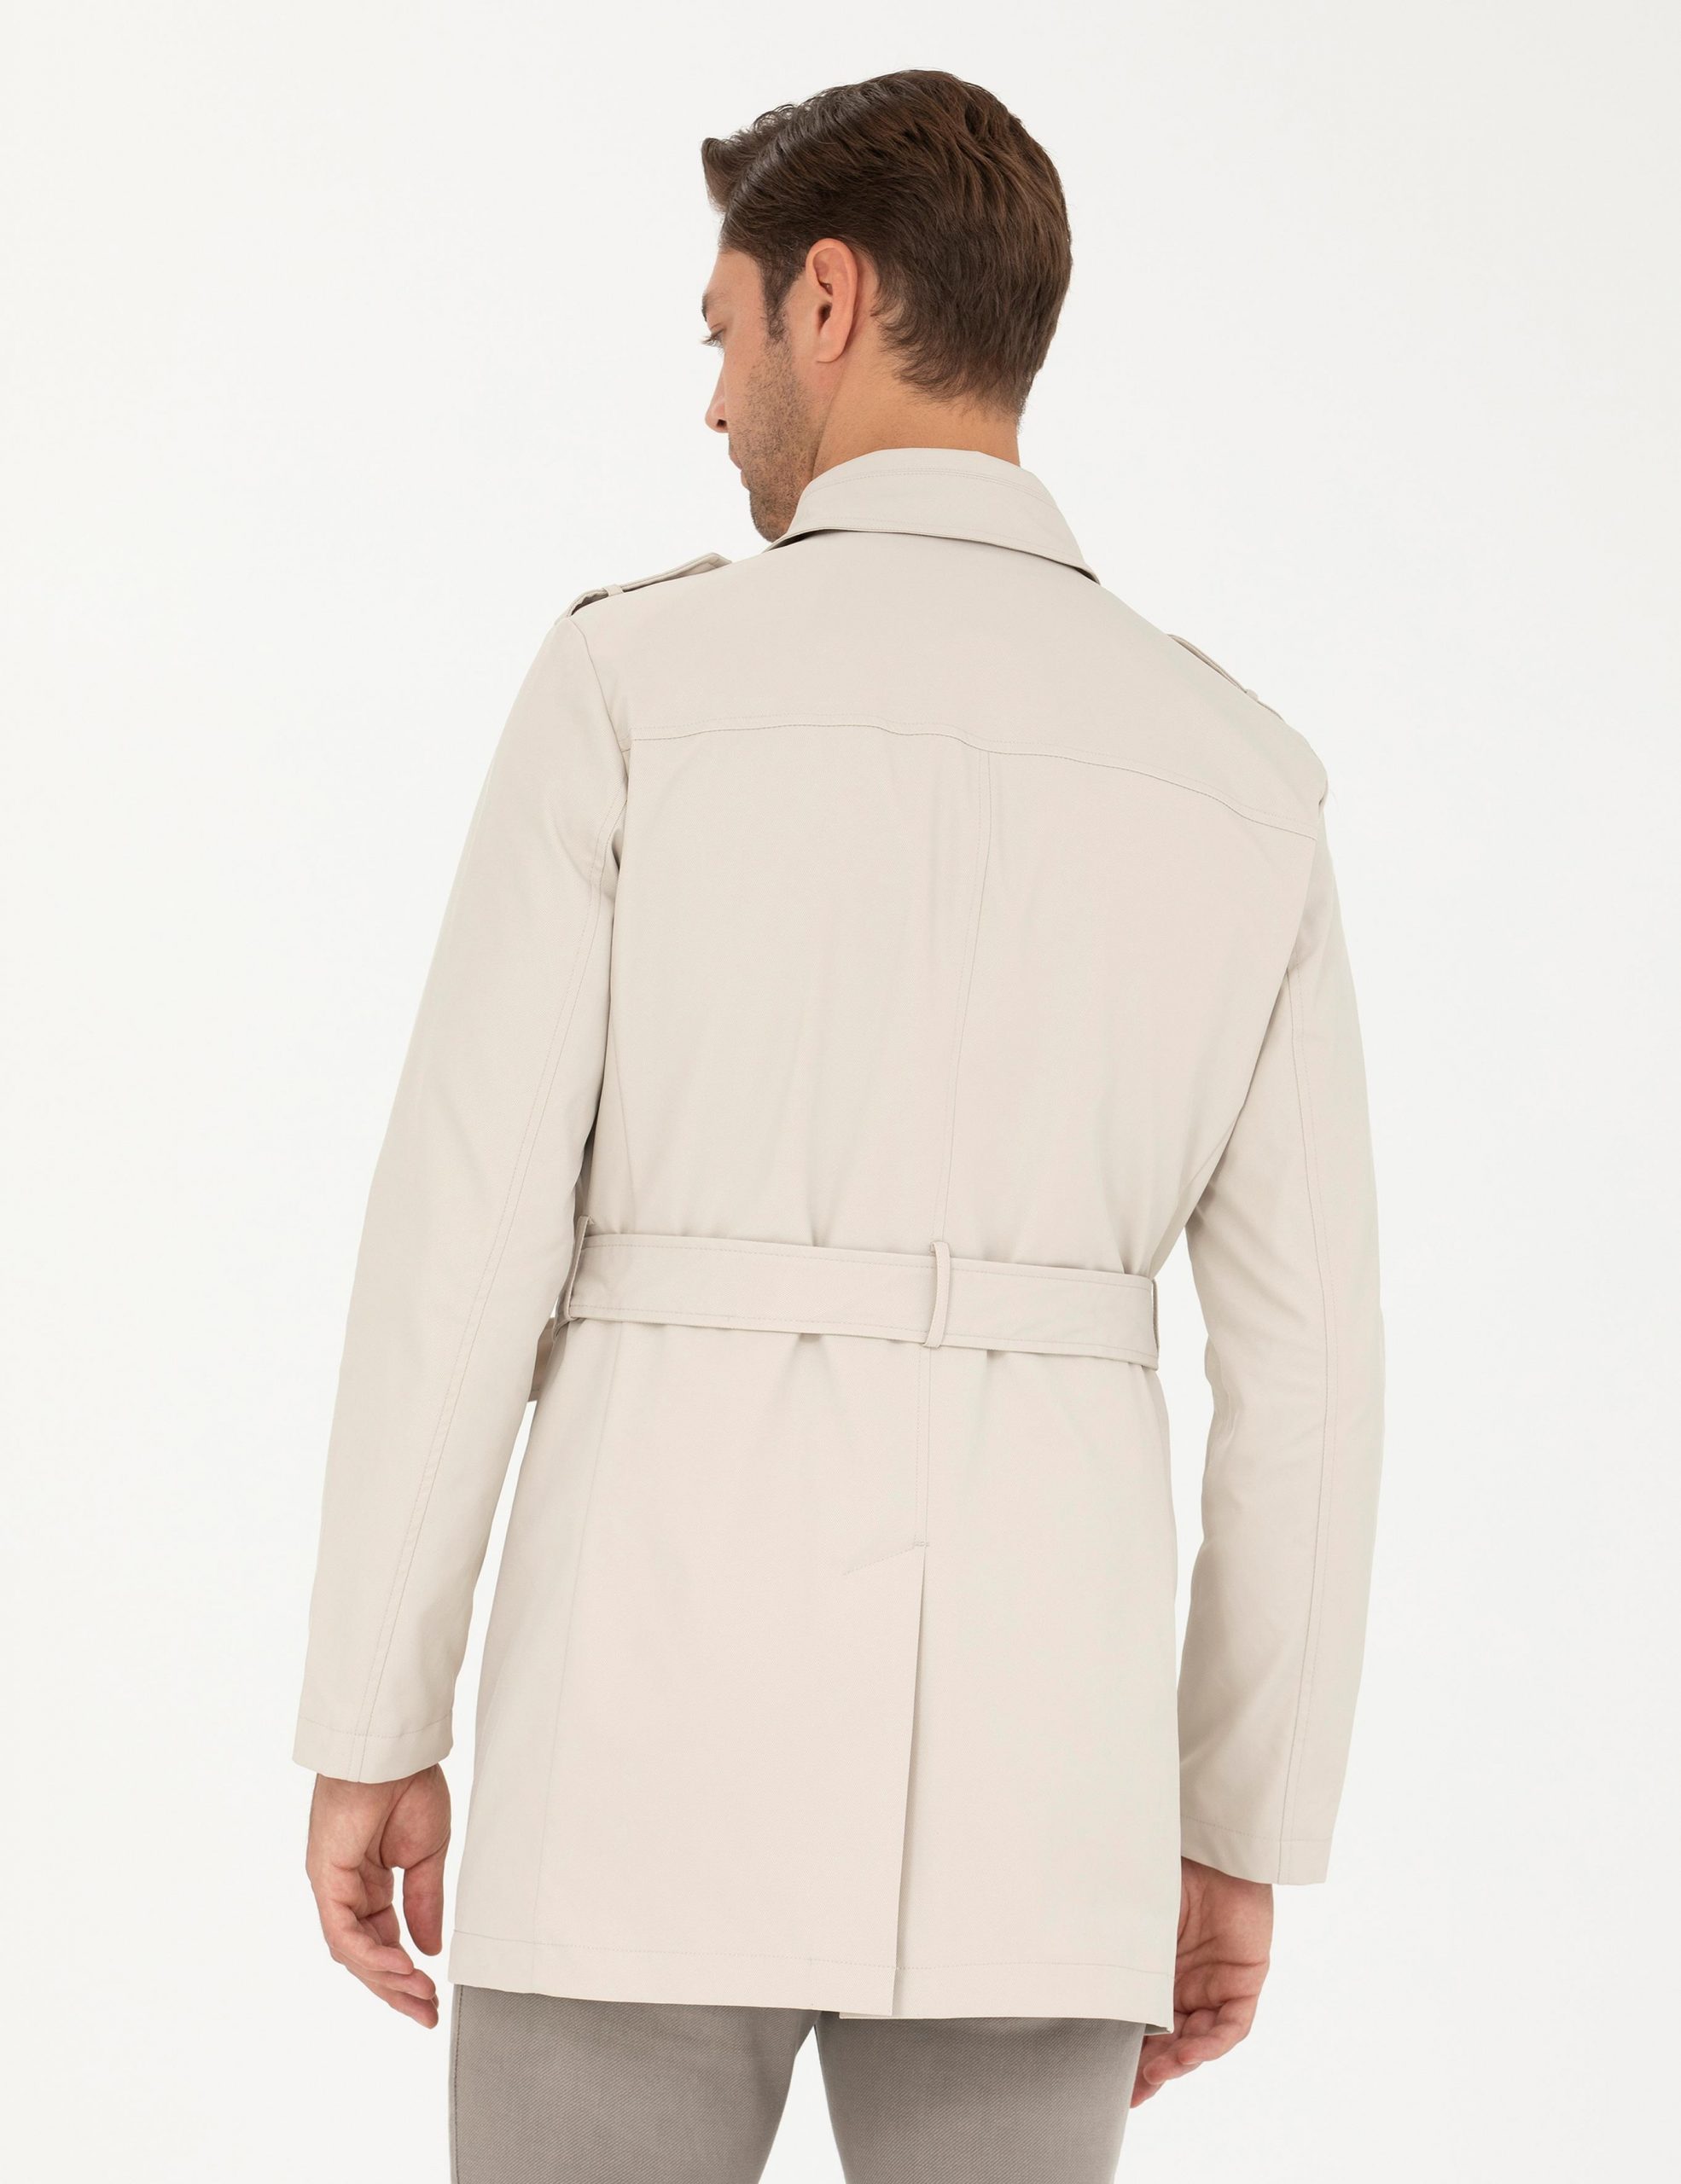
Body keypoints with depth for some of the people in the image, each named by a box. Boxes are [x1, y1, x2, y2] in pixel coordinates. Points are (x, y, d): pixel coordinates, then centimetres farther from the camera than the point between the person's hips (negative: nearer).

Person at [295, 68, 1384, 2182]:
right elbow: (1306, 1355, 6)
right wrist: (1245, 1838, 14)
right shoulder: (1237, 774, 7)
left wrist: (369, 1731, 1)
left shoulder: (632, 680, -4)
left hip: (678, 1715, -3)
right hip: (1023, 1745, 3)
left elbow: (462, 1241, -7)